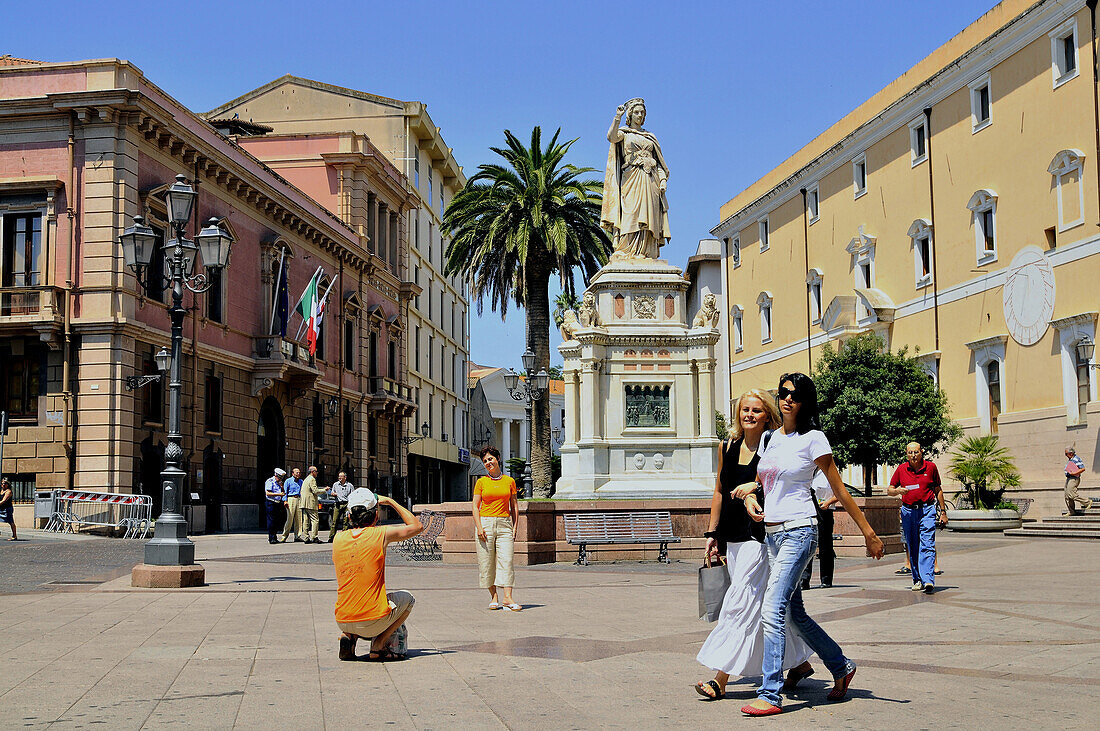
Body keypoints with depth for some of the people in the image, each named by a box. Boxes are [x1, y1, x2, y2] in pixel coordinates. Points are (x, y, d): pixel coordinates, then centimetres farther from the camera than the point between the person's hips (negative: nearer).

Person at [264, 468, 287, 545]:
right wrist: (278, 494, -23)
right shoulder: (270, 481, -8)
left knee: (279, 521, 7)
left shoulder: (279, 482, 15)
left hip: (278, 503, 8)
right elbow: (268, 493, -17)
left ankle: (274, 537, 17)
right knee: (271, 521, -5)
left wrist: (282, 487, 1)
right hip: (271, 503, -8)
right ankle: (271, 538, -1)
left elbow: (283, 492, 22)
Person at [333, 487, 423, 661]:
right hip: (373, 623, -4)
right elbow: (417, 526, 10)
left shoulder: (338, 539, 3)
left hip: (342, 622, 4)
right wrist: (390, 502, 16)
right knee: (407, 598, 25)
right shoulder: (381, 534, -6)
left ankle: (348, 636, 9)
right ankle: (378, 645, 7)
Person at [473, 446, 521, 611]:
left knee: (506, 560, -11)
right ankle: (493, 596, 12)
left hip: (504, 524, 0)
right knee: (487, 562, 0)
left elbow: (514, 506, 12)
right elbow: (475, 506, 3)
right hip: (485, 523, 0)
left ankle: (507, 598, -18)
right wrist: (479, 527, -8)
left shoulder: (509, 481, 9)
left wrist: (515, 527, 4)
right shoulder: (481, 482, 6)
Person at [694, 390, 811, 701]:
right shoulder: (728, 447, 10)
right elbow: (720, 491, 17)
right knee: (765, 604, 13)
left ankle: (720, 679, -7)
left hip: (760, 536, -7)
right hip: (733, 537, 7)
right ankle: (798, 661, 28)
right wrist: (712, 533, 16)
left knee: (742, 602, -9)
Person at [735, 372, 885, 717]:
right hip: (772, 533, 7)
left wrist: (868, 532, -2)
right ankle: (841, 667, 32)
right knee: (795, 613, 14)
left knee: (772, 612, -14)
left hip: (798, 532, -7)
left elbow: (839, 489, -3)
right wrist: (749, 496, 4)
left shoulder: (812, 439, -6)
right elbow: (759, 479, 27)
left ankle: (770, 695, -11)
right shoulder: (770, 437, 12)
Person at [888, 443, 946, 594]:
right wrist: (898, 491, -13)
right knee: (912, 548, 6)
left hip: (927, 510, -2)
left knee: (927, 546, -13)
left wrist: (943, 511, 12)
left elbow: (938, 490, 13)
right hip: (908, 511, 2)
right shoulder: (901, 469, 4)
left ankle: (928, 580, -21)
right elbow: (889, 490, 10)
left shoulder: (930, 467, 3)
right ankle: (917, 580, 16)